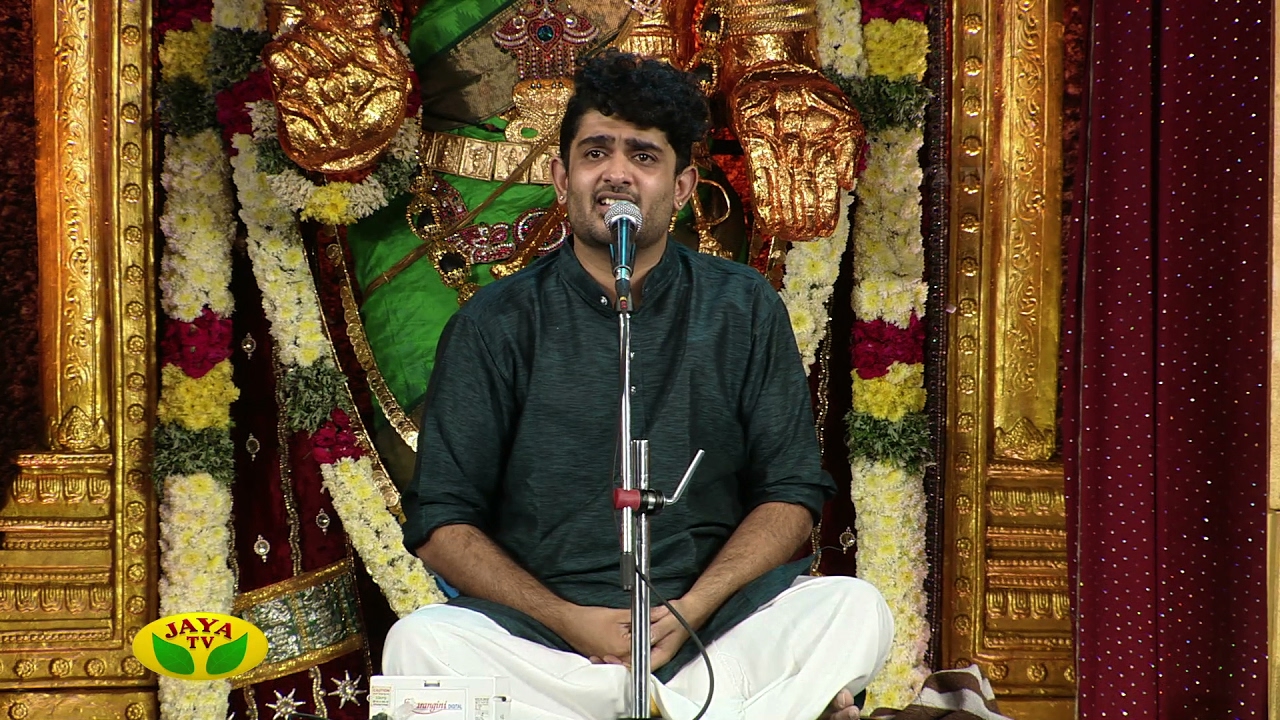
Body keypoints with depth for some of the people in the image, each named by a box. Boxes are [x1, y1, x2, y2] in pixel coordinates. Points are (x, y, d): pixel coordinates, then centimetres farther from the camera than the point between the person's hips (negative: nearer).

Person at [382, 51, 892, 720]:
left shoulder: (744, 310, 7)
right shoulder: (495, 324, 3)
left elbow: (792, 492, 7)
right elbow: (441, 522, 1)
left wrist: (691, 609, -11)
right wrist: (566, 620, -14)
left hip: (711, 621, 0)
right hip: (541, 632, 0)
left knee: (855, 609, -26)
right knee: (417, 643, -32)